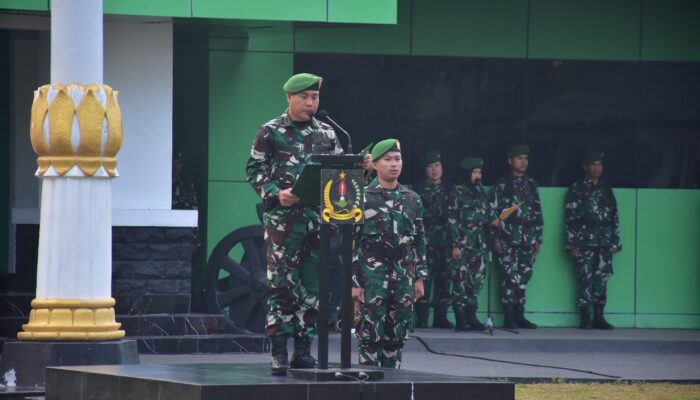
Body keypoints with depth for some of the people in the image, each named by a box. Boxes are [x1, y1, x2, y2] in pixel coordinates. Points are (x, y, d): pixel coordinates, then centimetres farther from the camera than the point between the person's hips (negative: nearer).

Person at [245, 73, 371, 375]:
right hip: (283, 217, -4)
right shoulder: (271, 132, 0)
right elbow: (254, 169, -1)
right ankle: (279, 353, -2)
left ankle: (303, 350, 12)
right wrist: (275, 194, -16)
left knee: (312, 286, 6)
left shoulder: (326, 133, 13)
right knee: (282, 284, -5)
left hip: (319, 218, 4)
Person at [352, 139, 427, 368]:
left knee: (396, 338, 6)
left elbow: (419, 241, 15)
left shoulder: (412, 200, 11)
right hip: (372, 278, -4)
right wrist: (353, 282, -9)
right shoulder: (362, 198, -2)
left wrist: (419, 278, 9)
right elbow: (350, 243, -4)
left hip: (403, 280, 4)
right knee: (370, 337, -6)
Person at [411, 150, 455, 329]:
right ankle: (422, 319, -8)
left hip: (445, 240, 4)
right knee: (425, 277, -9)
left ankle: (441, 317, 9)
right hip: (426, 240, -4)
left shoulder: (449, 189, 16)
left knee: (444, 277, 3)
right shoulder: (419, 190, 5)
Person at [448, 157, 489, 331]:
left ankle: (471, 318, 11)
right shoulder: (458, 192, -4)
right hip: (463, 243, -6)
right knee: (461, 280, -7)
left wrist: (487, 243, 12)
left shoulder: (481, 193, 14)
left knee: (476, 281, 5)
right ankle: (461, 320, -5)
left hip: (479, 244, 6)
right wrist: (455, 245, -14)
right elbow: (452, 220, -8)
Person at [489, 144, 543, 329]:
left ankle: (519, 316, 11)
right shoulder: (501, 185, 1)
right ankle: (509, 318, -4)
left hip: (528, 239, 4)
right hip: (508, 239, -4)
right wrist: (496, 238, -8)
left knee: (523, 278, 5)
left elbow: (538, 213, 17)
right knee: (509, 277, -7)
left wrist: (538, 238, 12)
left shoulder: (531, 185, 15)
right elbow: (493, 212, -2)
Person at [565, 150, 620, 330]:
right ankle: (585, 319, -2)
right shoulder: (577, 189, 1)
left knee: (601, 280, 1)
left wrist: (615, 241, 9)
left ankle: (599, 318, 6)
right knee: (585, 279, -5)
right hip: (585, 241, -4)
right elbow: (570, 217, -3)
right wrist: (572, 244, -10)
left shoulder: (606, 189, 15)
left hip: (605, 241, 4)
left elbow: (614, 217, 16)